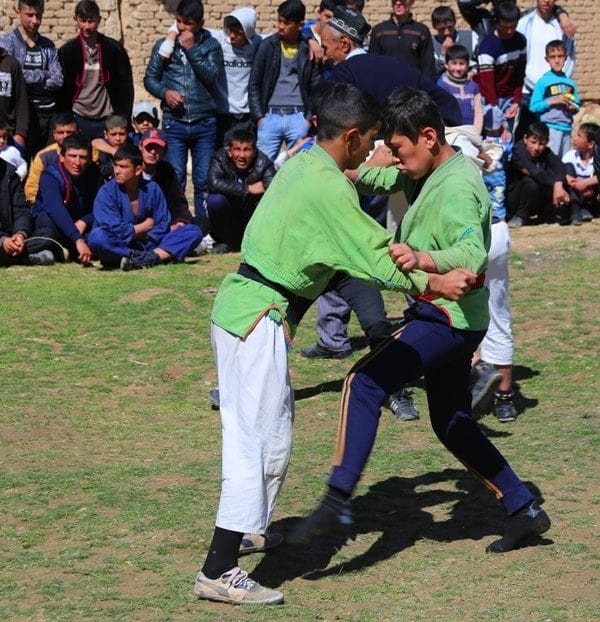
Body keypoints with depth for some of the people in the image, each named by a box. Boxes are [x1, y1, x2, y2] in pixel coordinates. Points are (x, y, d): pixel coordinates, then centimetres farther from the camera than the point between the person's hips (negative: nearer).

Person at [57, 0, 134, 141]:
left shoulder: (114, 48, 2)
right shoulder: (67, 51, 2)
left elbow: (126, 85, 4)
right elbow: (62, 88, 3)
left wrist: (123, 118, -2)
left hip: (108, 119, 0)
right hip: (79, 119, 0)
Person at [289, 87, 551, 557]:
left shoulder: (456, 189, -20)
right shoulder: (432, 174, 10)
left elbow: (473, 254, -33)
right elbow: (383, 177, 20)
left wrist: (423, 260, -52)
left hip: (449, 316, -11)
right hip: (446, 316, 11)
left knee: (365, 382, -21)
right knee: (452, 423, 19)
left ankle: (338, 503, -26)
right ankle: (524, 510, 26)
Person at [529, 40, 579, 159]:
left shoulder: (570, 83, 11)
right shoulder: (543, 82, -3)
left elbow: (577, 103, 19)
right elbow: (533, 107, -7)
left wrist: (573, 107, -4)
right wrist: (552, 101, -14)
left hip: (567, 128, 5)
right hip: (550, 128, -5)